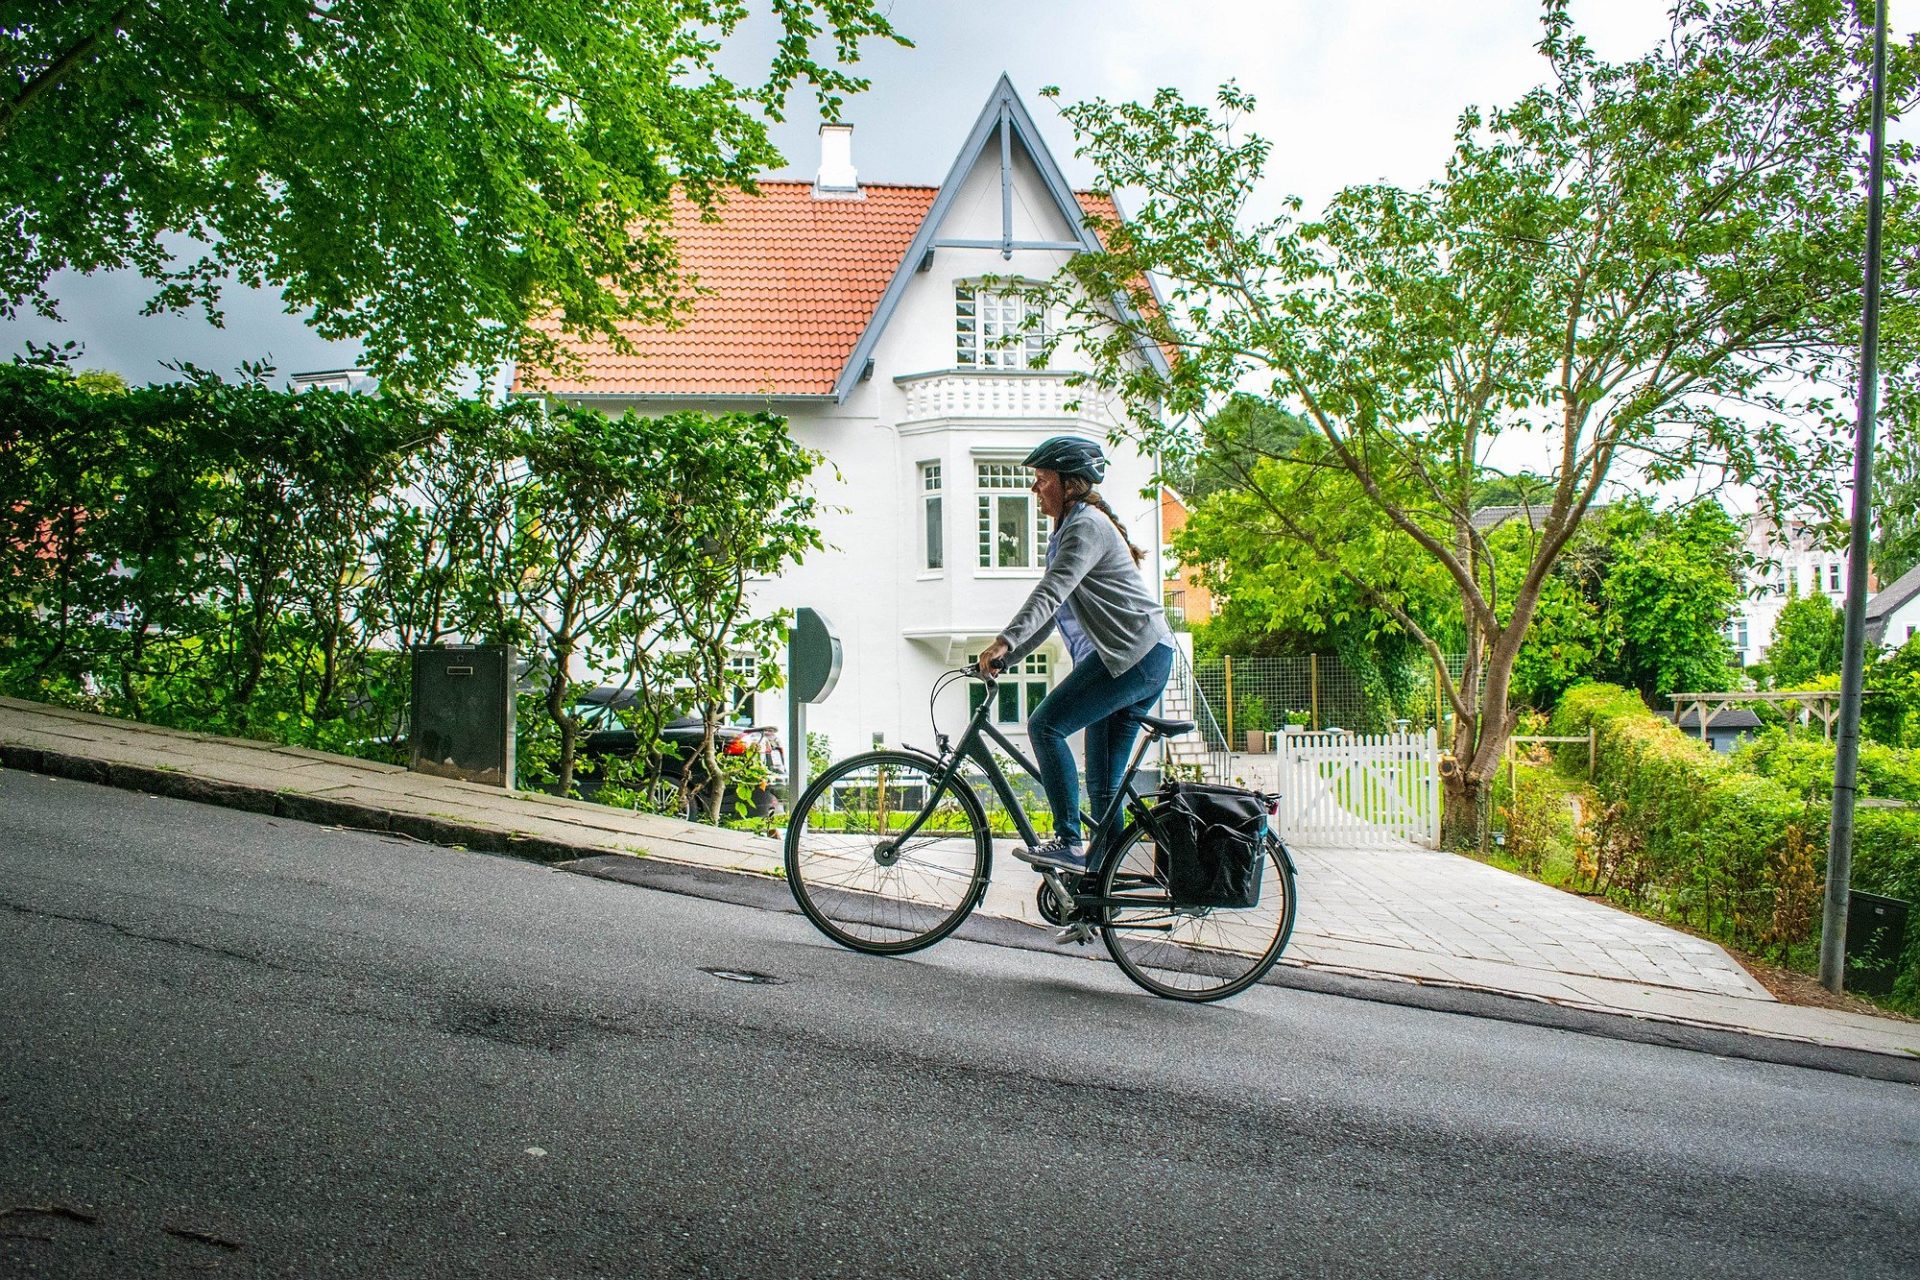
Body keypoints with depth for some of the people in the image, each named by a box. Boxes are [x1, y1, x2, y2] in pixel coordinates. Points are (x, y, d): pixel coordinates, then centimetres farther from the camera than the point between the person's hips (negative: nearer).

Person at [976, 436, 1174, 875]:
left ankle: (1069, 843, -17)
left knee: (1044, 725, -18)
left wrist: (1004, 642, -34)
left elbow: (1049, 593, -24)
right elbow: (1050, 610, 22)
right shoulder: (1066, 532, 23)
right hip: (1132, 659, 10)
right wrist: (1006, 657, 12)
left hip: (1134, 653, -10)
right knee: (1104, 785, 8)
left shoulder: (1087, 525, -9)